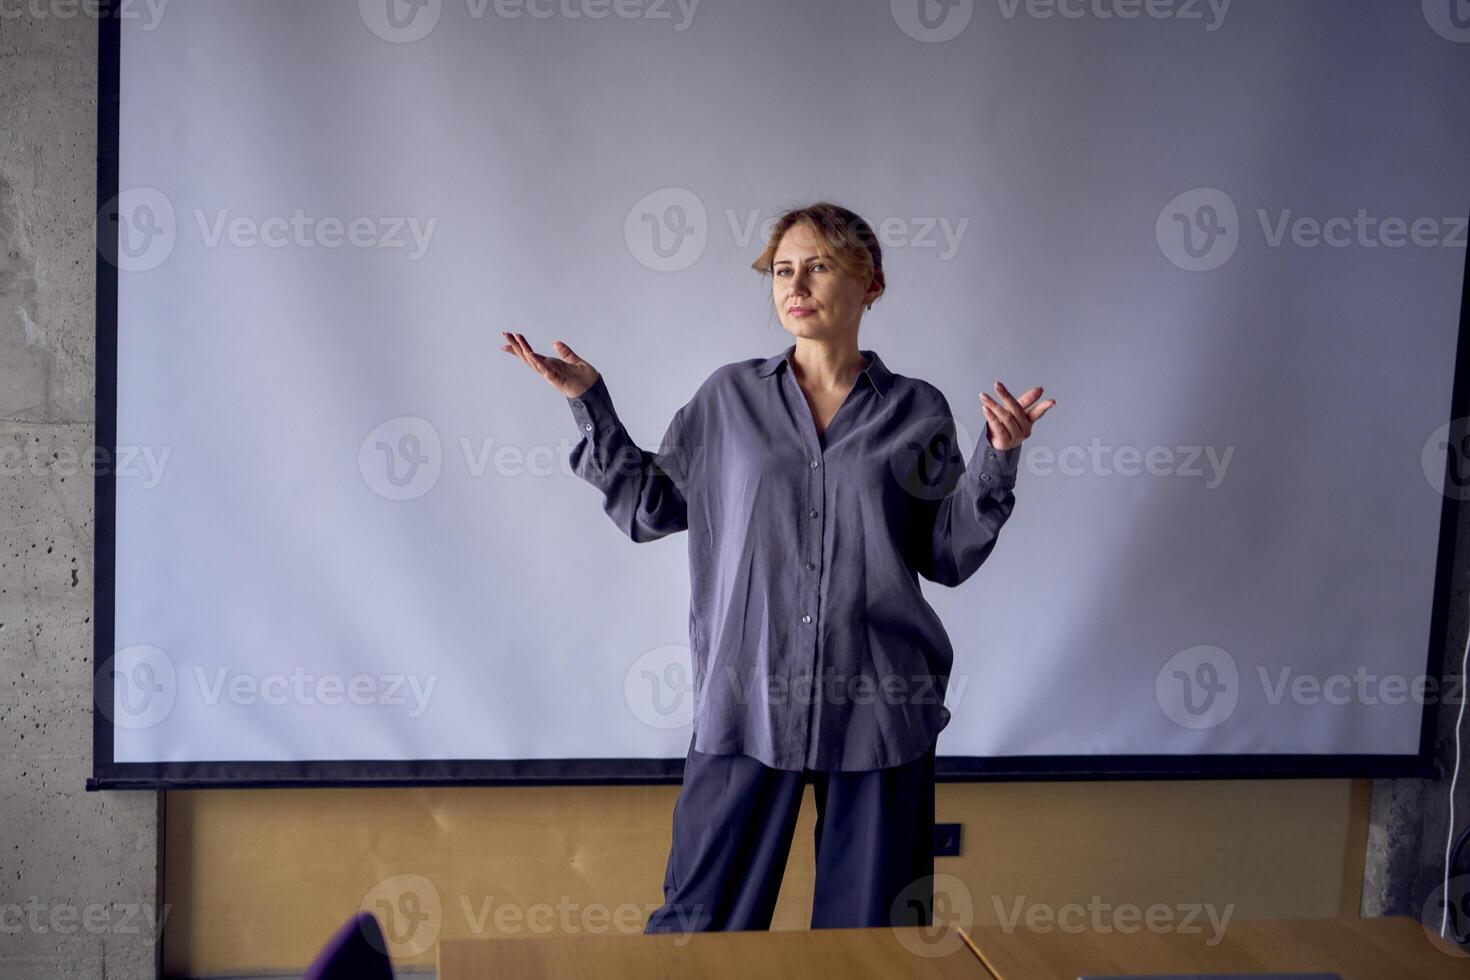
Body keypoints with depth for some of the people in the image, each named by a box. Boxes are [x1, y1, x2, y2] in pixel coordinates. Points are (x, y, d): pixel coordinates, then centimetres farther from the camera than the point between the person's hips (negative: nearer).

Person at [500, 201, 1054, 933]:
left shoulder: (917, 411, 4)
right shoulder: (730, 397, 6)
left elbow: (950, 556, 3)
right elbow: (648, 508, 8)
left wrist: (998, 455, -8)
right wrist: (587, 401, 5)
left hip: (877, 704, 0)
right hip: (748, 699, 0)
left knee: (870, 928, 11)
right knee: (700, 921, 7)